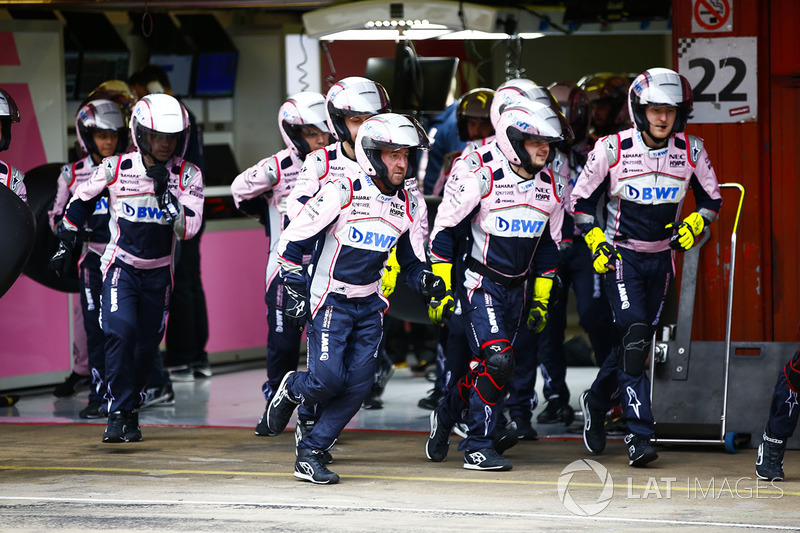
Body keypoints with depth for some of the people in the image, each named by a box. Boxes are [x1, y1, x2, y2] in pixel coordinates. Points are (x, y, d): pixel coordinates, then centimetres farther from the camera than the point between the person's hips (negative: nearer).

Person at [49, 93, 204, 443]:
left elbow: (188, 228, -17)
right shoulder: (115, 169, -11)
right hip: (121, 266, -2)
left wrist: (166, 192, -25)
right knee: (121, 333, -20)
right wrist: (66, 242, 10)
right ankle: (118, 414, -15)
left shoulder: (187, 176, -8)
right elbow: (80, 200, 6)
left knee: (147, 345, 8)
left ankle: (131, 408, 26)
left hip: (159, 271, 2)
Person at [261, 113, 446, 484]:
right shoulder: (342, 193, -15)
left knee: (357, 384, -3)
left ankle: (311, 454, 6)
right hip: (330, 300, -6)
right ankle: (291, 389, 19)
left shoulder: (407, 206, 3)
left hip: (369, 306, 6)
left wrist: (427, 281, -9)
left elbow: (412, 263, 14)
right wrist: (294, 292, -12)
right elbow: (293, 241, -9)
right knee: (327, 378, -15)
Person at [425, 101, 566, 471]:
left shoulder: (550, 186, 4)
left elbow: (548, 244, 15)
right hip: (480, 284, -7)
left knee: (487, 367, 10)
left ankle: (447, 414, 36)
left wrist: (541, 300, 14)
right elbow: (444, 229, -10)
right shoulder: (478, 174, -16)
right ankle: (478, 447, -6)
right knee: (497, 361, -18)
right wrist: (440, 288, -11)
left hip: (516, 288, 7)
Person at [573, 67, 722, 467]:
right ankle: (639, 435, -18)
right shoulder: (612, 150, -13)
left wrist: (692, 227, -8)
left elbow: (712, 199, 10)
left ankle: (596, 401, 37)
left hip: (660, 258, 4)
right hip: (619, 254, -4)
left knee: (638, 341, 10)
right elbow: (581, 200, -3)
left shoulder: (691, 152, -5)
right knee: (634, 337, -17)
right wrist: (596, 243, -12)